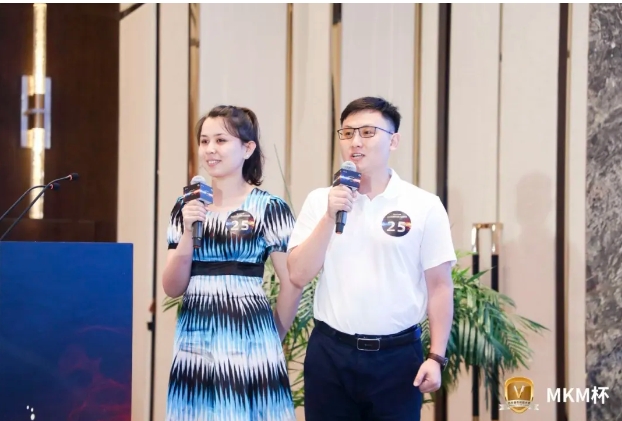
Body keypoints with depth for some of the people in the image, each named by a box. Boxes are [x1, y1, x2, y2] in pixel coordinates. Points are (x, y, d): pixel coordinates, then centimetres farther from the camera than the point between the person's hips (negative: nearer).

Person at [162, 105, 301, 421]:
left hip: (247, 339, -4)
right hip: (195, 340, 4)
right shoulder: (186, 207, 8)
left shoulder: (269, 208, -6)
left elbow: (292, 283, -3)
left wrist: (273, 336, 8)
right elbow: (172, 288, 5)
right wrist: (188, 231, -7)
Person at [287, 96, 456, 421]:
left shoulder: (425, 206, -1)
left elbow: (440, 286, 1)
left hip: (398, 354, -1)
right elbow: (298, 276, -2)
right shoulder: (320, 201, 4)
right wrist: (330, 217, -12)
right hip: (330, 352, 2)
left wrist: (436, 357, -5)